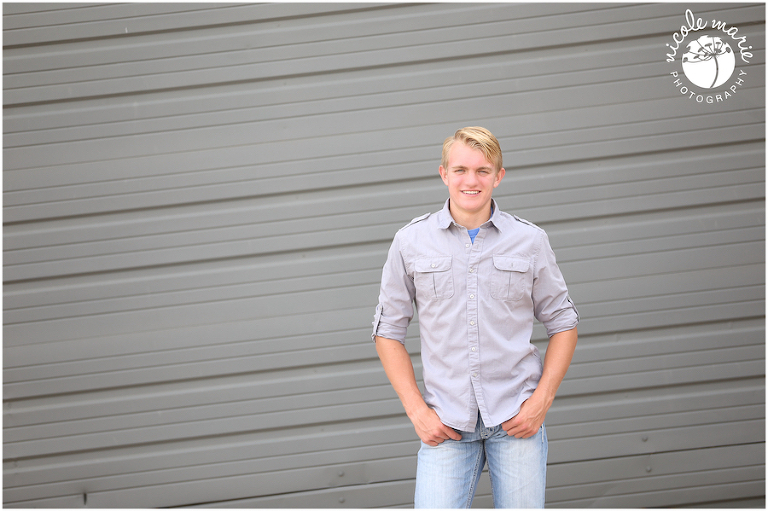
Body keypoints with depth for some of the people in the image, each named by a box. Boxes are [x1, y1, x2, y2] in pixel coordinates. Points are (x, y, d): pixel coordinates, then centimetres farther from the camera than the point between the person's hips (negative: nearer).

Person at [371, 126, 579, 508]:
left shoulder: (530, 240, 4)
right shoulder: (410, 242, 3)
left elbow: (562, 323, 10)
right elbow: (388, 331, 7)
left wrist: (542, 399, -2)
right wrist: (417, 410, -2)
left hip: (516, 419, 1)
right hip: (446, 425, 0)